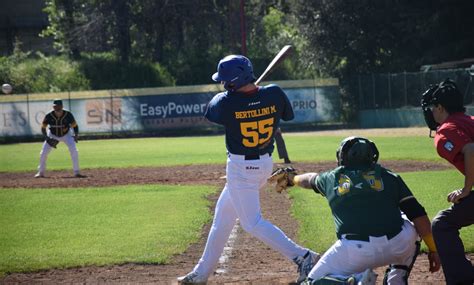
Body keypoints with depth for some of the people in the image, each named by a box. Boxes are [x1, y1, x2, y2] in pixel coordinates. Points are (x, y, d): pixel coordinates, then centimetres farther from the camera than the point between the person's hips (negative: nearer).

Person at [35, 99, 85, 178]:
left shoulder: (68, 114, -26)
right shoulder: (49, 116, -24)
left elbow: (74, 125, -12)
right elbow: (43, 127, -13)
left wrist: (76, 134, -26)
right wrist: (47, 138, -26)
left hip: (66, 134, -1)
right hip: (52, 135, 1)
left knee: (74, 151, -20)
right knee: (43, 153, -5)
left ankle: (77, 172, -10)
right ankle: (41, 172, 14)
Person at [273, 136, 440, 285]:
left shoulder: (331, 178, 19)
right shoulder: (389, 177, 15)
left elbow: (311, 180, 43)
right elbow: (418, 215, 9)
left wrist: (292, 179, 64)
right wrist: (433, 249, 15)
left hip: (354, 251, -1)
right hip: (397, 246, 1)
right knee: (411, 226, 34)